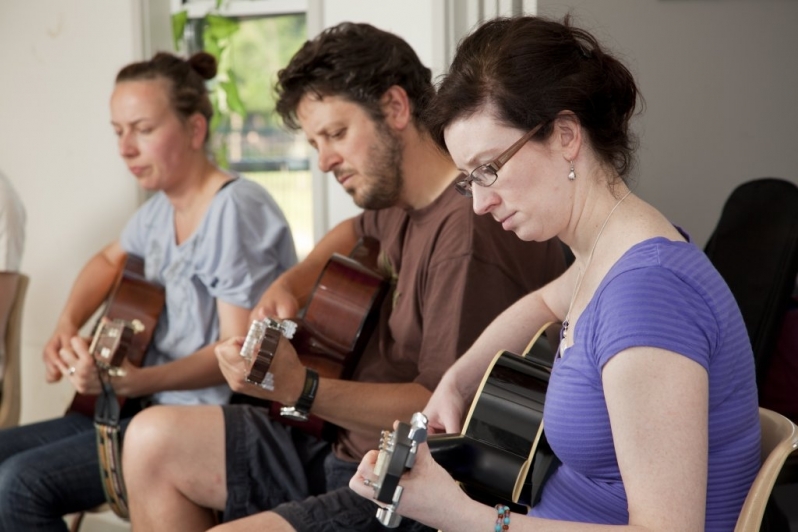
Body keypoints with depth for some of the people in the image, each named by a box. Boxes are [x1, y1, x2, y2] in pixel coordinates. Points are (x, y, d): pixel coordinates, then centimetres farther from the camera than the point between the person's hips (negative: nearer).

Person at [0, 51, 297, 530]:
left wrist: (134, 381, -33)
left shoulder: (237, 208, -18)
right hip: (152, 405, 9)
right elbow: (110, 260, 28)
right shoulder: (164, 205, 8)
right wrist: (68, 328, 9)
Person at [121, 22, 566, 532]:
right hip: (348, 451, 10)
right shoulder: (403, 200, 9)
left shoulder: (470, 228, -23)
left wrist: (300, 389, -31)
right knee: (154, 439, 11)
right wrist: (291, 283, 15)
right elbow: (358, 231, 35)